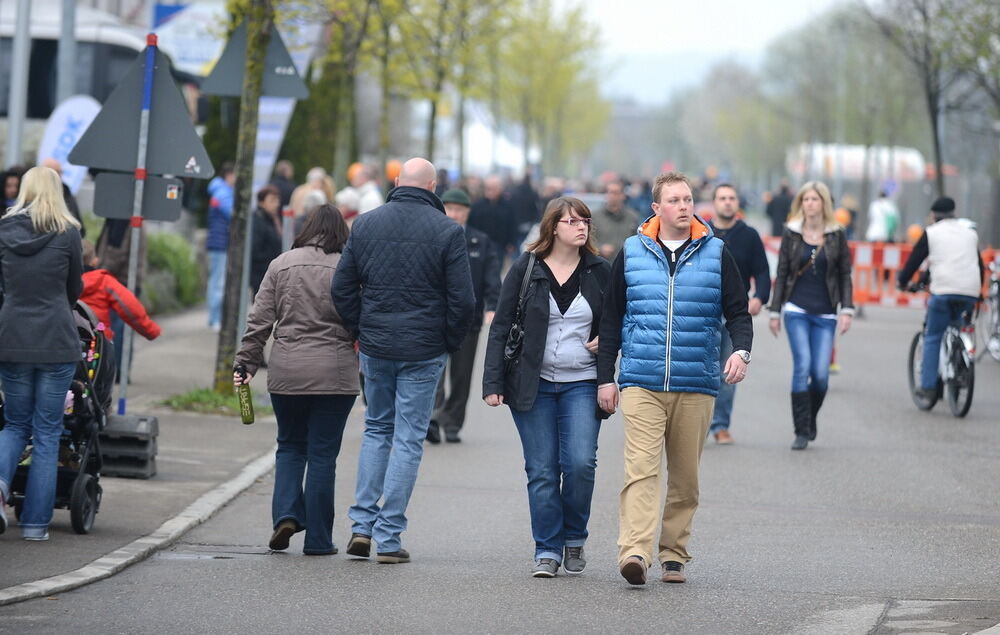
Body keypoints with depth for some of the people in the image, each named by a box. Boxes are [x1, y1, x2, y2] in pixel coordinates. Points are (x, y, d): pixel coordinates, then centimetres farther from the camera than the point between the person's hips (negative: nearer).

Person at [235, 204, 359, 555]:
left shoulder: (281, 265, 5)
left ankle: (286, 513, -3)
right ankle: (318, 539, 5)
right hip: (334, 376, -2)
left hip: (286, 374, 2)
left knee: (290, 446, 17)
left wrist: (246, 364, 8)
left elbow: (259, 320, 4)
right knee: (322, 453, 3)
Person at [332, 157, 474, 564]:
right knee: (408, 438, 2)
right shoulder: (447, 232, -8)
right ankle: (389, 537, 0)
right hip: (424, 351, -3)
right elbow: (462, 299, -9)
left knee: (377, 429, 18)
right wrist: (450, 343, 5)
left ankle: (363, 525, 10)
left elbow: (342, 289, 5)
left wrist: (360, 331, 14)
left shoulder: (365, 225, 3)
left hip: (375, 347, 3)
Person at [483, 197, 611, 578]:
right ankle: (547, 550, 6)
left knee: (580, 463, -12)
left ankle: (574, 538, 10)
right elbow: (501, 327, 1)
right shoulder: (526, 269, 0)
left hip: (582, 385, 1)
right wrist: (493, 383, -5)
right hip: (533, 384, 0)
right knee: (541, 471, -1)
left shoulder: (599, 272, 5)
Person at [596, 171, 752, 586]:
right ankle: (634, 552, -24)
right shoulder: (631, 254, 8)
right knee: (641, 469, -15)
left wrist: (741, 350, -11)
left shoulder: (716, 255, 8)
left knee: (685, 476, 5)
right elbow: (611, 319, 13)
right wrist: (605, 377, 9)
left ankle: (674, 554, 15)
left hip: (696, 386, 1)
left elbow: (737, 313, 10)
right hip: (641, 384, -1)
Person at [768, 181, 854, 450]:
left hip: (825, 312, 1)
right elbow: (782, 274, 9)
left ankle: (810, 423, 19)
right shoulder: (791, 234, 6)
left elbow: (845, 275, 7)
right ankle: (802, 431, -8)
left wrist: (847, 310, -3)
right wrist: (775, 311, 6)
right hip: (797, 309, -1)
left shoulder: (836, 235, 5)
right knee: (802, 366, -13)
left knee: (821, 373, -5)